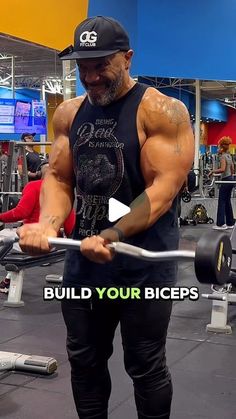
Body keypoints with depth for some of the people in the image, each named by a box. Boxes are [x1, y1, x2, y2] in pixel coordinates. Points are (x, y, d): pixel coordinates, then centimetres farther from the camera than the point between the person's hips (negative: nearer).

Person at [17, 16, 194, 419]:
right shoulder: (69, 113, 6)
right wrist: (47, 225, -13)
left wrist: (112, 238, -28)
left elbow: (164, 187, -18)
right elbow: (59, 177, 8)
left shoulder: (161, 111, -11)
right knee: (84, 359, 16)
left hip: (144, 259, -5)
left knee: (145, 367, 8)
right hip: (83, 254, 6)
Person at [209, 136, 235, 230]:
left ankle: (221, 224, -6)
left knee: (222, 202, -6)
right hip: (230, 179, 9)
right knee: (227, 201, 13)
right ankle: (230, 223, 16)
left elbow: (222, 169, -27)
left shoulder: (223, 156, -14)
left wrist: (213, 171, -17)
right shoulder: (229, 156, 13)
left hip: (226, 180, -9)